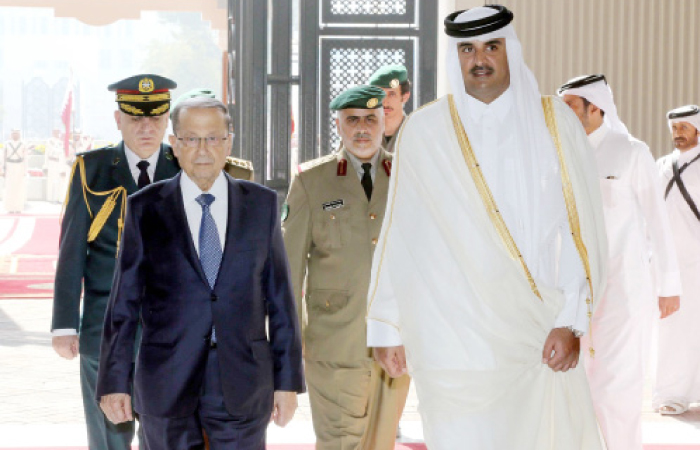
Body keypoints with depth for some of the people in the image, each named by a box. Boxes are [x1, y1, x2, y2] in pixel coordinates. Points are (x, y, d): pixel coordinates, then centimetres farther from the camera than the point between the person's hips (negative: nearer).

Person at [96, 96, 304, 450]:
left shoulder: (262, 204, 5)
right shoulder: (145, 208, 2)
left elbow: (280, 297, 5)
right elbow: (124, 301, 2)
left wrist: (288, 380, 2)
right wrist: (114, 381, -3)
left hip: (244, 387, 1)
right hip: (167, 386, -1)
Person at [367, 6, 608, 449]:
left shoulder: (554, 122, 4)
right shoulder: (424, 132, 2)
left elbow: (584, 227, 0)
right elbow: (399, 235, 4)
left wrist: (571, 322, -8)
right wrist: (388, 328, 4)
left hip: (540, 339, 1)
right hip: (455, 341, -1)